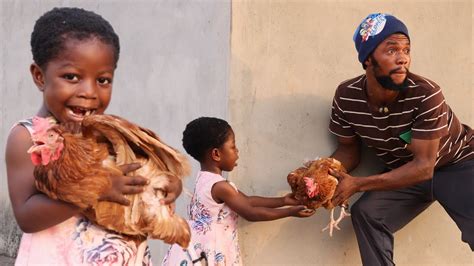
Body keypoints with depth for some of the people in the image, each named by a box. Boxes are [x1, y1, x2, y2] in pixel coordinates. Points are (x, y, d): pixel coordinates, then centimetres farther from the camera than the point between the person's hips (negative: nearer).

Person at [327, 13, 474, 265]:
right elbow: (348, 150, -1)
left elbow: (424, 166, -28)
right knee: (365, 213, -21)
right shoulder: (346, 96, -16)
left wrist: (358, 184, -34)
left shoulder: (426, 95, -29)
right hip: (407, 173, 4)